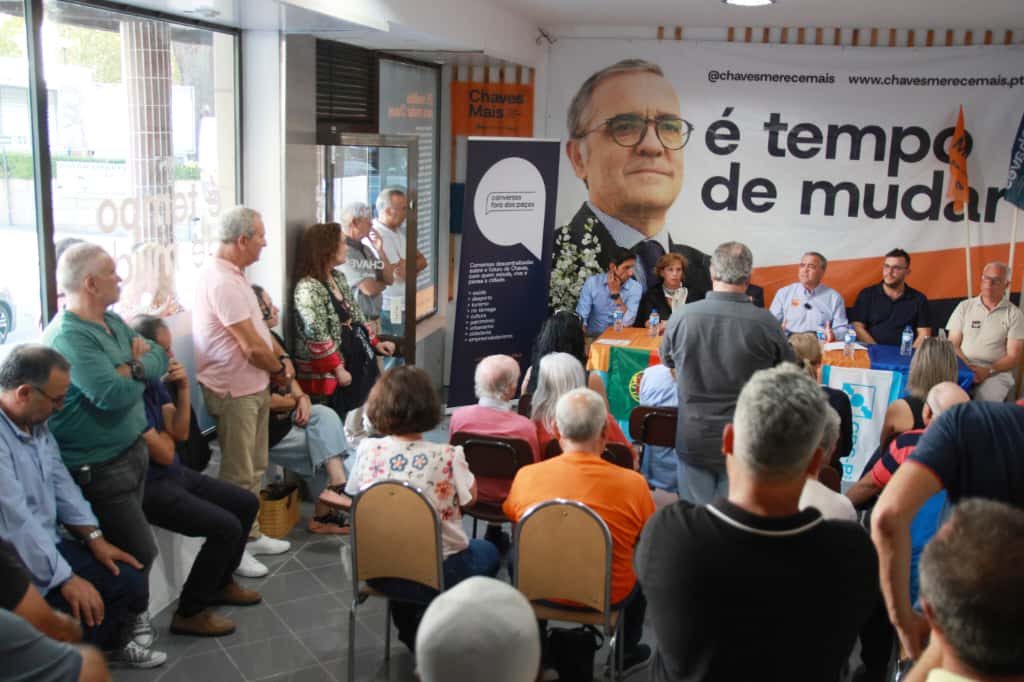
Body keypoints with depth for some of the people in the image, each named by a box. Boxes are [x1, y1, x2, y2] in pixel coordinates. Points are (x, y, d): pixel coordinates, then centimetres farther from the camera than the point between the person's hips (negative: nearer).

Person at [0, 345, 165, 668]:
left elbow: (60, 483, 12)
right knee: (87, 615, -21)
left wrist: (95, 537, 1)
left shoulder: (36, 423, 6)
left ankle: (109, 645, 32)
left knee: (131, 584, 3)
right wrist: (67, 580, -23)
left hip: (48, 544, 9)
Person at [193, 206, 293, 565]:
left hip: (255, 386, 10)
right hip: (234, 390, -10)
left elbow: (258, 327, 16)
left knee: (254, 468, 19)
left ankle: (250, 534, 33)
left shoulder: (233, 273, 10)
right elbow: (252, 346, -22)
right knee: (238, 475, 1)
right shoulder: (222, 281, -23)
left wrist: (281, 358, 4)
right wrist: (281, 369, -6)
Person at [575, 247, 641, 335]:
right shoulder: (592, 282, -3)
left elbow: (627, 322, -13)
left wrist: (615, 293, -15)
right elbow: (581, 317, -7)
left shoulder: (635, 288, -3)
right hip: (594, 337, 0)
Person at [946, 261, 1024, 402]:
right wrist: (968, 367, -11)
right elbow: (952, 344, 8)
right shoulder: (964, 307, 12)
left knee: (986, 404, -32)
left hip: (996, 372, -1)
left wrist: (988, 370, -15)